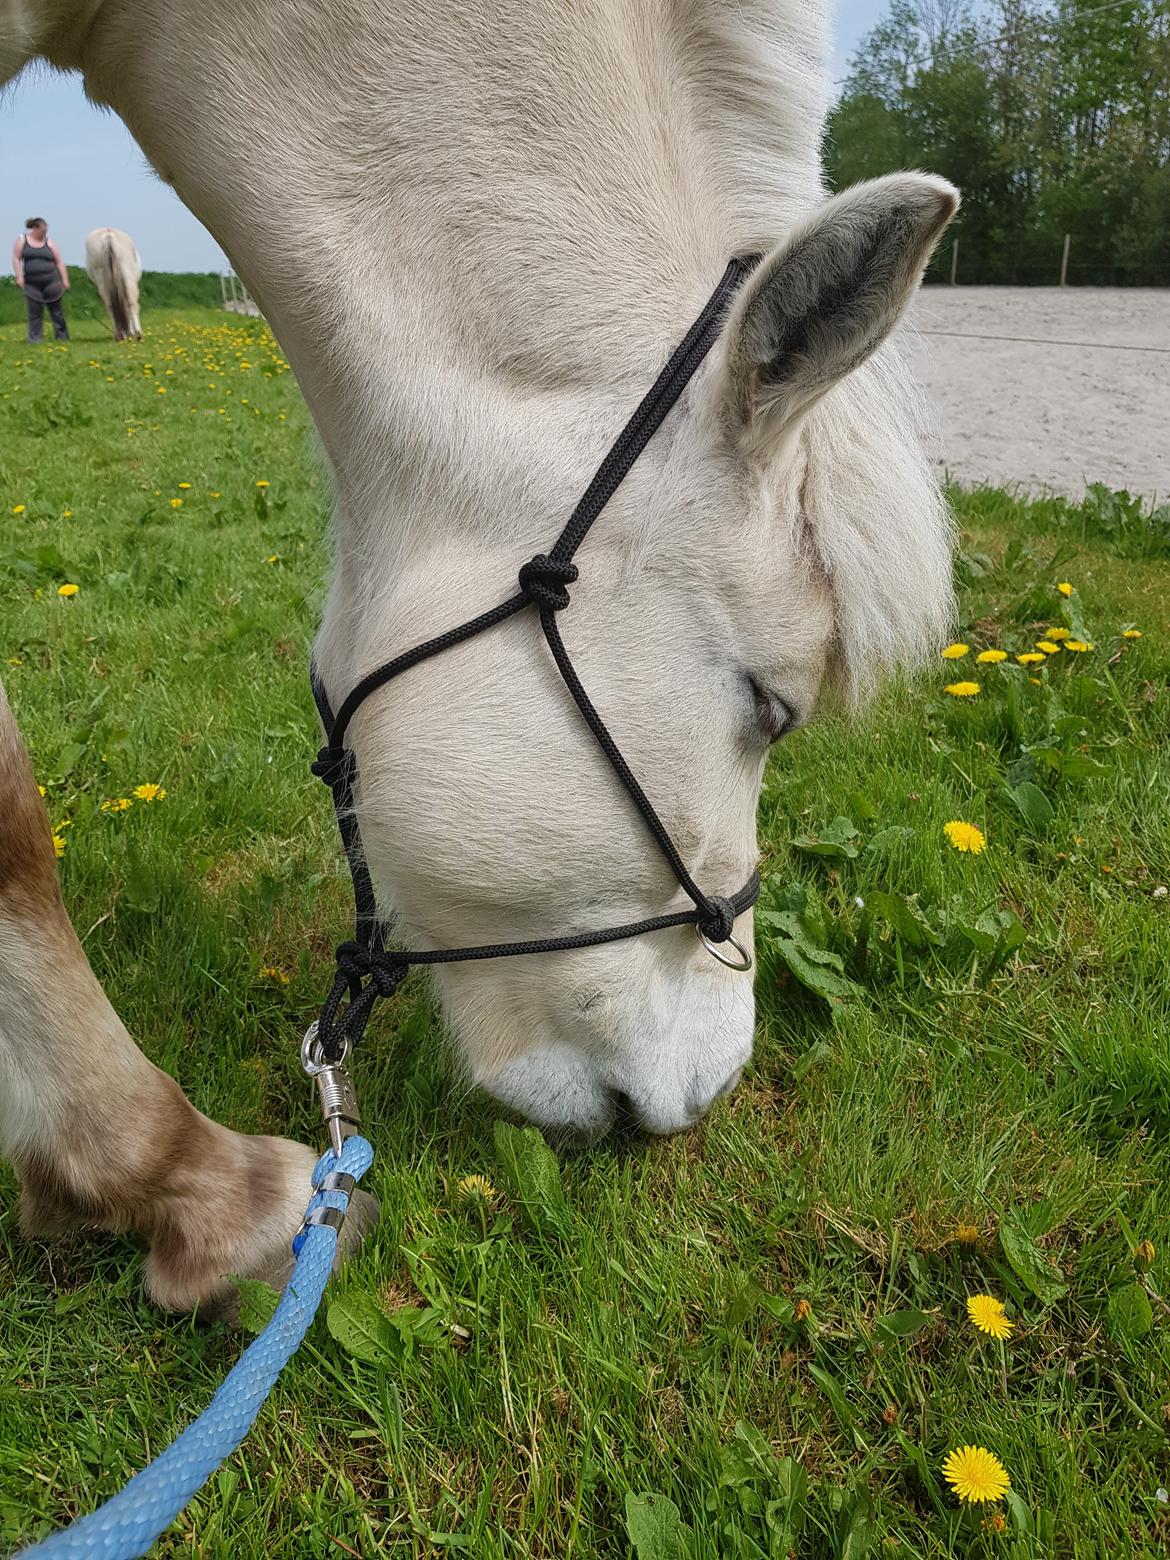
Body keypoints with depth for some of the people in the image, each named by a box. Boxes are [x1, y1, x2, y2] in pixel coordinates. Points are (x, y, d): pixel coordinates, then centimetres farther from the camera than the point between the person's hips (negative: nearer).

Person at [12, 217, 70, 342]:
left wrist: (65, 280, -2)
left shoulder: (49, 242, 7)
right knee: (34, 312, 0)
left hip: (51, 283, 0)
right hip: (31, 284, 0)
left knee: (56, 310, 5)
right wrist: (19, 276, -9)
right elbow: (16, 258, 2)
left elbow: (59, 262, 5)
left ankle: (63, 337, 13)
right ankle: (34, 339, 4)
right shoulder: (22, 240, 6)